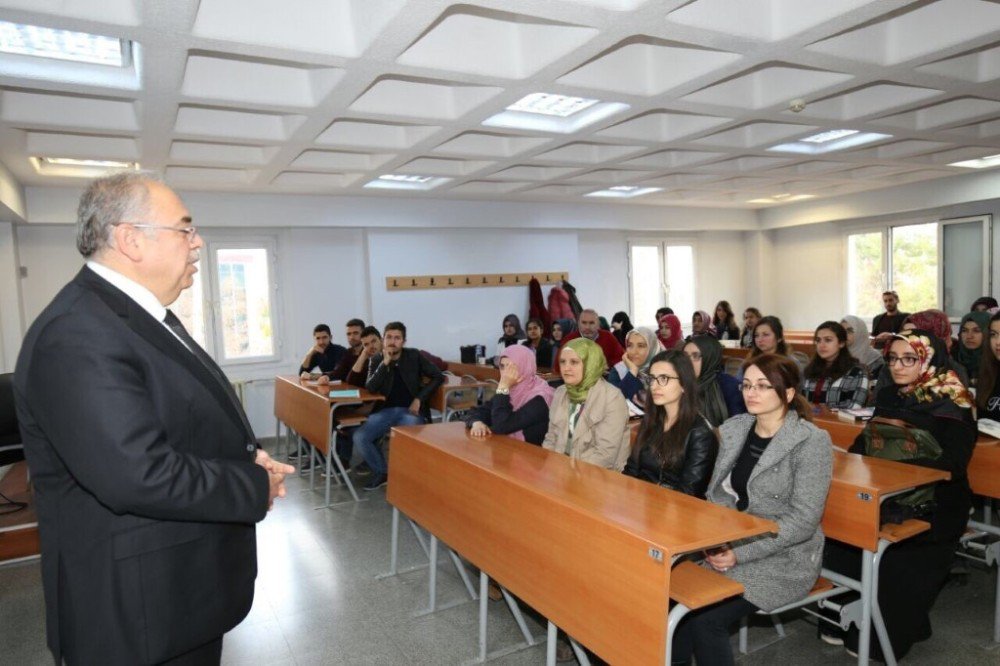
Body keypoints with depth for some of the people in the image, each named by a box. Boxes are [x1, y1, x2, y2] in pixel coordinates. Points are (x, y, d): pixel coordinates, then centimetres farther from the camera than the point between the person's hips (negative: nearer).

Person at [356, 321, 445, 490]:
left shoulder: (414, 356, 2)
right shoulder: (376, 360, 5)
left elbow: (438, 377, 3)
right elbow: (371, 388, -9)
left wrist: (420, 398, -7)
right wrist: (385, 362, -17)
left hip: (411, 410, -2)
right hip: (386, 410, 3)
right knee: (359, 437, -20)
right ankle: (381, 472, 3)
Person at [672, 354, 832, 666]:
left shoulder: (812, 442, -12)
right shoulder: (732, 429, 5)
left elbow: (803, 520, -16)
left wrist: (741, 554, -20)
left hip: (782, 559, -5)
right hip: (728, 547, 5)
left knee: (704, 618, -22)